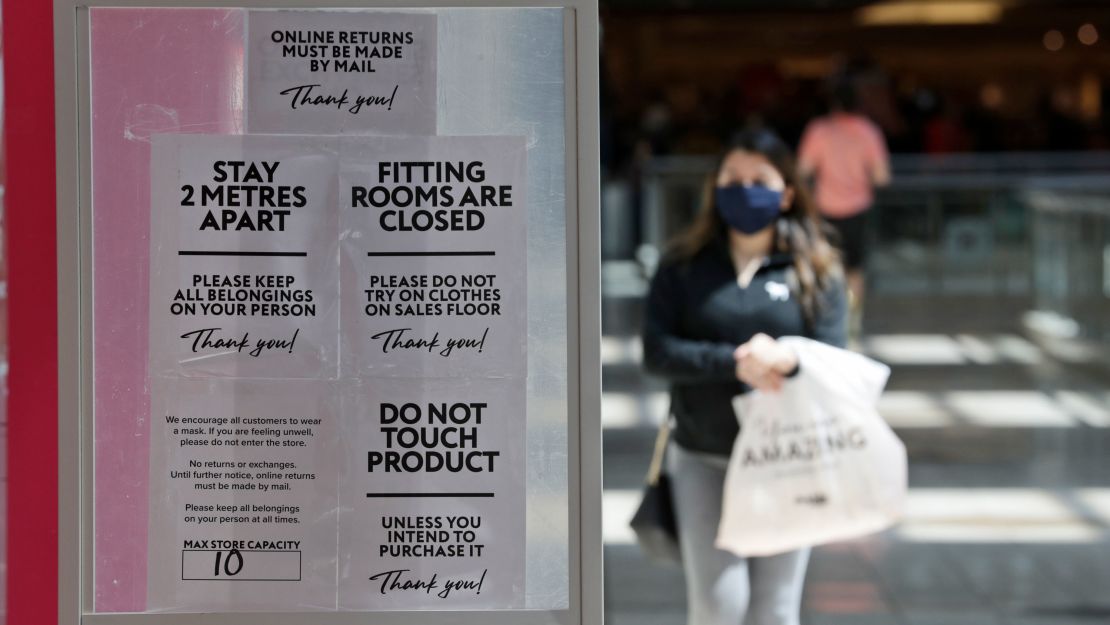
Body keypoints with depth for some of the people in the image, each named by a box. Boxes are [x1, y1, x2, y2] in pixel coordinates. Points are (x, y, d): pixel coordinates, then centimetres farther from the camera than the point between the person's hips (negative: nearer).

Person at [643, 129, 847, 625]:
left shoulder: (816, 271, 3)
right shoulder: (683, 266, 3)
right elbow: (656, 351, -8)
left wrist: (789, 360, -28)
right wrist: (733, 363, -22)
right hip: (703, 460, 0)